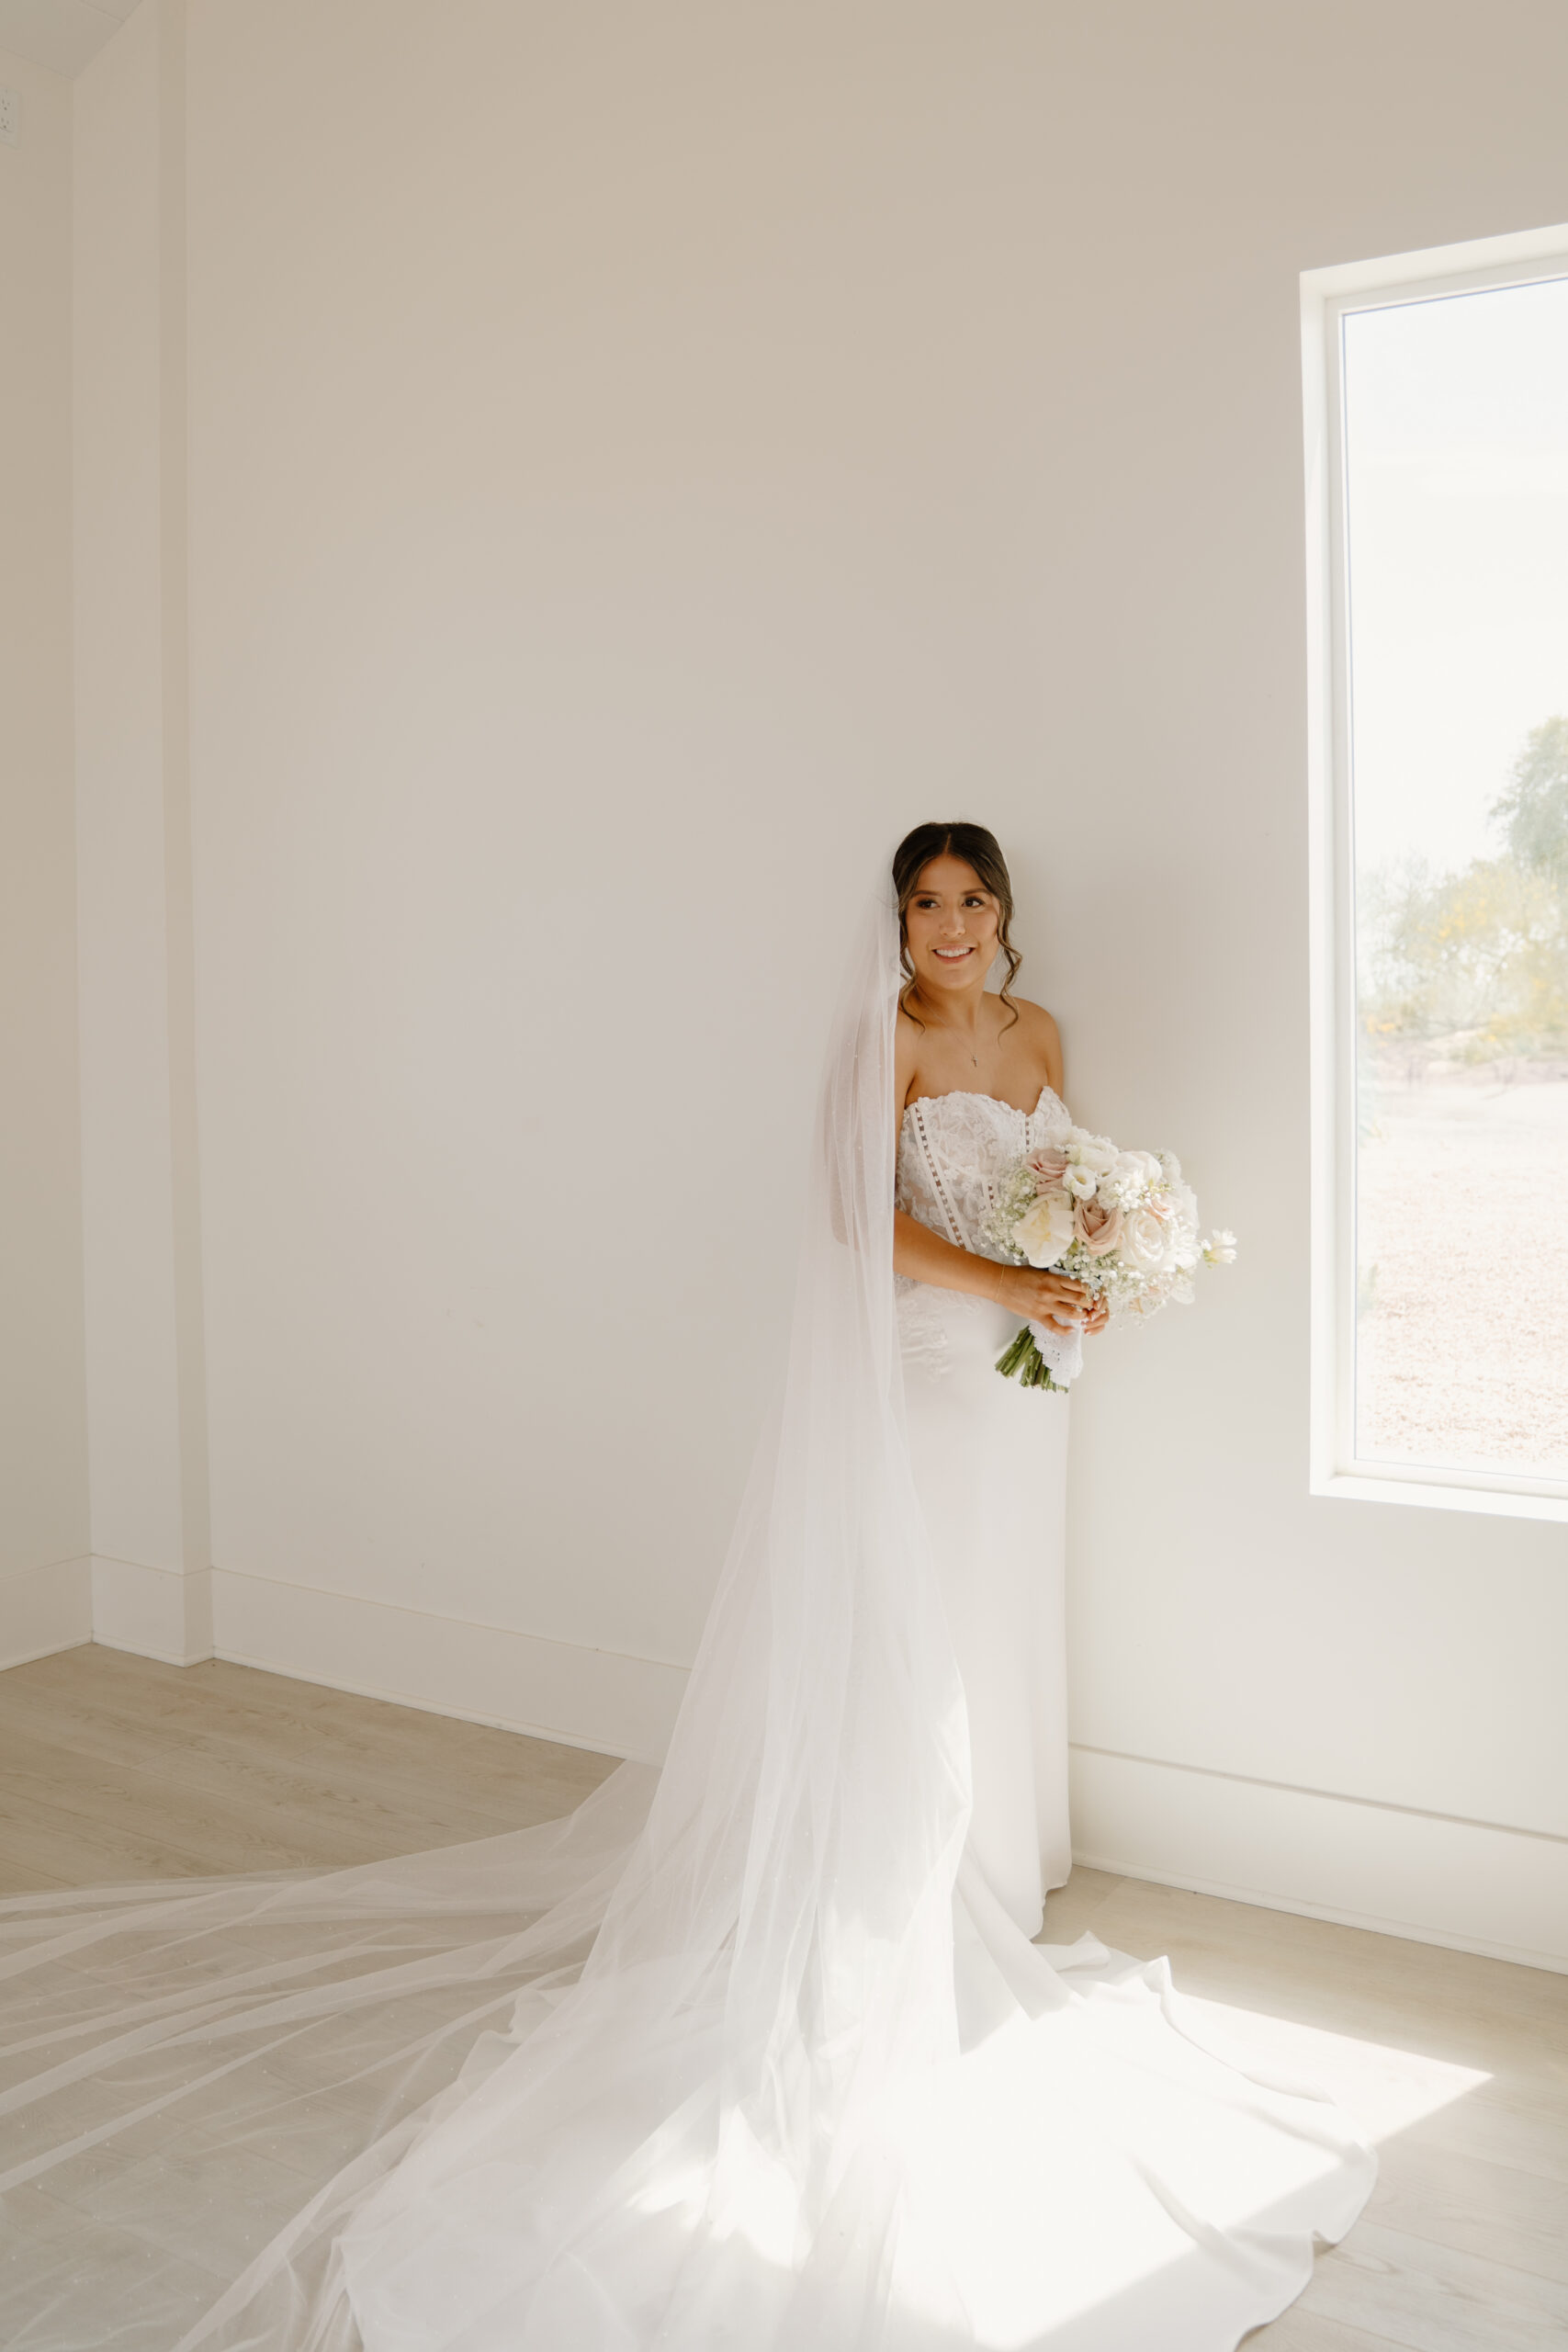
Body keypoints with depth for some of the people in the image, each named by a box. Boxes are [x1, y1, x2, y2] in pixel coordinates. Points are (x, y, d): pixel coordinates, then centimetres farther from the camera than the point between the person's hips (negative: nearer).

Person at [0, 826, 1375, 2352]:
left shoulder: (1036, 1035, 12)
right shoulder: (881, 1041, -9)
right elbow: (864, 1213, -17)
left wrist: (1085, 1280, -1)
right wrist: (1008, 1288, -21)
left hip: (1014, 1383, 7)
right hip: (912, 1378, -7)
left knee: (990, 1631, 16)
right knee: (896, 1640, -1)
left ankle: (982, 1870, 31)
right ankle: (892, 1913, 11)